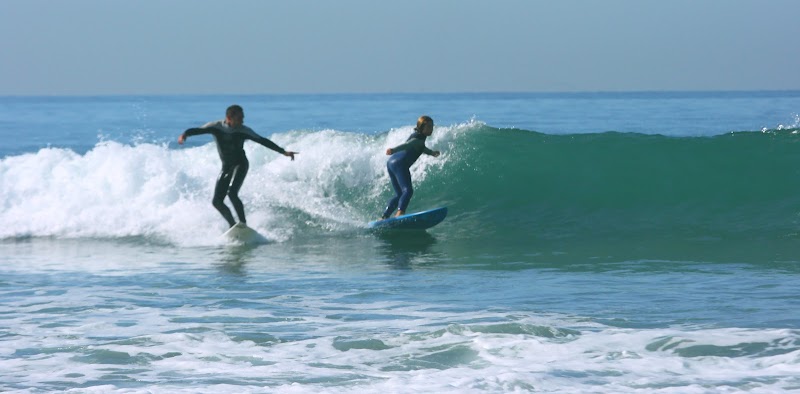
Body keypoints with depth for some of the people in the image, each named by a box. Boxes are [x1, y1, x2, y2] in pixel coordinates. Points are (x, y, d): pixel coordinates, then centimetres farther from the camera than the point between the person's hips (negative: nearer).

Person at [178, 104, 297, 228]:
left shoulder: (243, 131, -9)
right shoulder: (216, 127, -7)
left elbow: (263, 141, -3)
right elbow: (197, 130, -14)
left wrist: (283, 151, -4)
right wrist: (184, 135, -36)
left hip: (240, 164, -4)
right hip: (226, 167, 4)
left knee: (232, 193, -26)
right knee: (216, 201, -3)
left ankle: (243, 224, -23)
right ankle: (233, 226, 8)